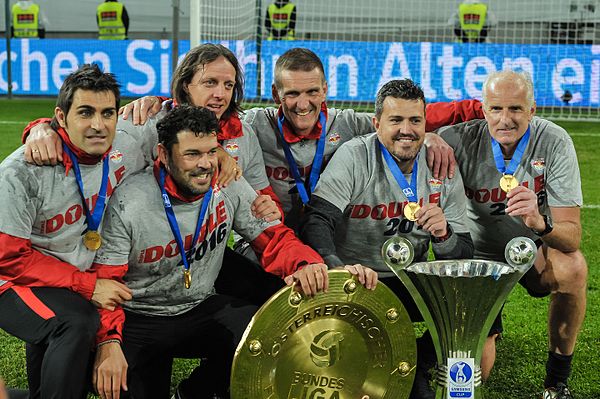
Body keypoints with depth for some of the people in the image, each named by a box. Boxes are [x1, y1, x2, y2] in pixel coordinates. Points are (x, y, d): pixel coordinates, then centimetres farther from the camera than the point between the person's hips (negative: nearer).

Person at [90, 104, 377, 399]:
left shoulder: (230, 186, -8)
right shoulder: (128, 204, -18)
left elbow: (274, 240, -6)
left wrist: (307, 264, -29)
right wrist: (109, 343, -31)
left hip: (201, 307, 3)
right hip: (140, 319, -3)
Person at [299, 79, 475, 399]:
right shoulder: (354, 157, -10)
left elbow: (464, 255, 1)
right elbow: (316, 221, -23)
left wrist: (443, 235, -24)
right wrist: (338, 270, -43)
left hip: (411, 283, 4)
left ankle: (416, 369, 8)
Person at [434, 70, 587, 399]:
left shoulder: (554, 142, -20)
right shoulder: (461, 140, -19)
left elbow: (572, 237, -24)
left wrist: (540, 222, -48)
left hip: (534, 250, 0)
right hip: (479, 254, 0)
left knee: (572, 266, -34)